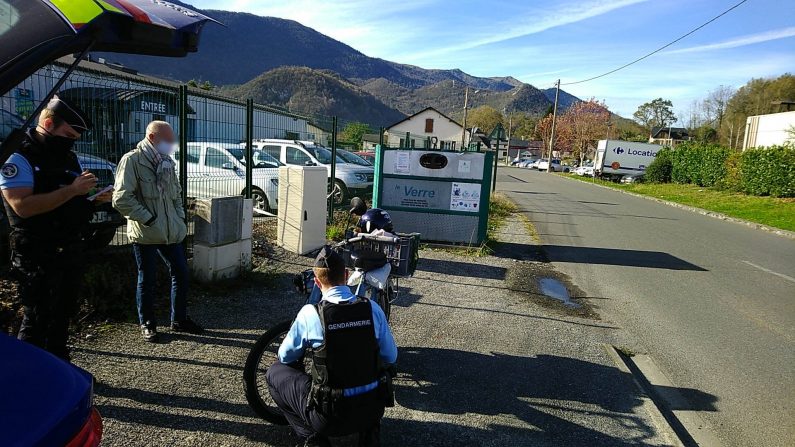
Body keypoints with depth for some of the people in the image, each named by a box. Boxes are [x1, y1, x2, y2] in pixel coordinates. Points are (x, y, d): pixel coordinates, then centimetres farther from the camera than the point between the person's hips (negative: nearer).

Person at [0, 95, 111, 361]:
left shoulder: (70, 158, 14)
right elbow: (22, 206, -23)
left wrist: (96, 198, 0)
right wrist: (71, 190, -24)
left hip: (72, 251, 7)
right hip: (37, 257, -7)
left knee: (62, 316, 16)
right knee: (36, 321, 0)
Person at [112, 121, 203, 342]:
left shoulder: (167, 161, 11)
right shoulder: (132, 160, -11)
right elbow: (121, 199, -17)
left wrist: (180, 217, 10)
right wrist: (149, 220, -16)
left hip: (171, 231, 7)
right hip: (145, 233, -6)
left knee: (181, 273, 10)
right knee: (147, 280, 6)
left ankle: (179, 320, 26)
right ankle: (147, 324, 23)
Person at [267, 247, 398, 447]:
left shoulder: (310, 313, -14)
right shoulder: (373, 309, -7)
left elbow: (285, 357, 3)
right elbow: (390, 357, 5)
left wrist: (308, 348, 25)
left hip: (330, 417, -3)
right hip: (373, 411, 3)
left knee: (274, 373, 15)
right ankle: (369, 431, 18)